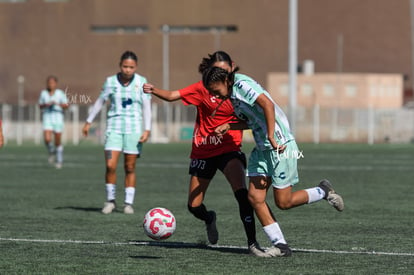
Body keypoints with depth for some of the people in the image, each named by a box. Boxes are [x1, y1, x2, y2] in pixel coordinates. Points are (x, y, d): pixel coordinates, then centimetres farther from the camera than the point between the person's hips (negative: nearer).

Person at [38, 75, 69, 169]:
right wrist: (45, 105, -7)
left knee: (58, 142, 3)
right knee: (47, 139, -18)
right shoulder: (43, 93, 7)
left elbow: (66, 105, -1)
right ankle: (52, 152, 12)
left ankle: (59, 161, 18)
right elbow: (40, 105, 15)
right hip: (47, 117, 1)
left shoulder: (60, 93, 0)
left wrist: (57, 104, -18)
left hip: (58, 118, -1)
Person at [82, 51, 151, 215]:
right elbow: (100, 102, 12)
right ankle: (110, 200, 5)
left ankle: (129, 203, 11)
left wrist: (147, 129, -9)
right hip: (114, 127, 0)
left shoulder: (141, 82, -1)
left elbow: (146, 107, -1)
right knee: (110, 165, -10)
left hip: (134, 129, 0)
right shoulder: (110, 81, 1)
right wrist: (88, 122, 16)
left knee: (130, 168, 1)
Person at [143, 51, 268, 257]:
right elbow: (172, 96, -8)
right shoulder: (203, 88, -3)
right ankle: (209, 219, 41)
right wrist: (153, 90, -26)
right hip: (203, 152, 1)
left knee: (241, 193, -26)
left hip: (229, 149, -1)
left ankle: (252, 243, -22)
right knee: (194, 206, 4)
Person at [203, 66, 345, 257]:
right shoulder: (232, 95, 14)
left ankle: (323, 192, 18)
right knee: (255, 197, -2)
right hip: (262, 149, 10)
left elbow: (267, 104, -27)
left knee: (283, 202, -5)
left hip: (281, 147, -10)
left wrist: (271, 136, -30)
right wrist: (228, 126, 11)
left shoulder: (242, 85, -15)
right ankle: (280, 245, 2)